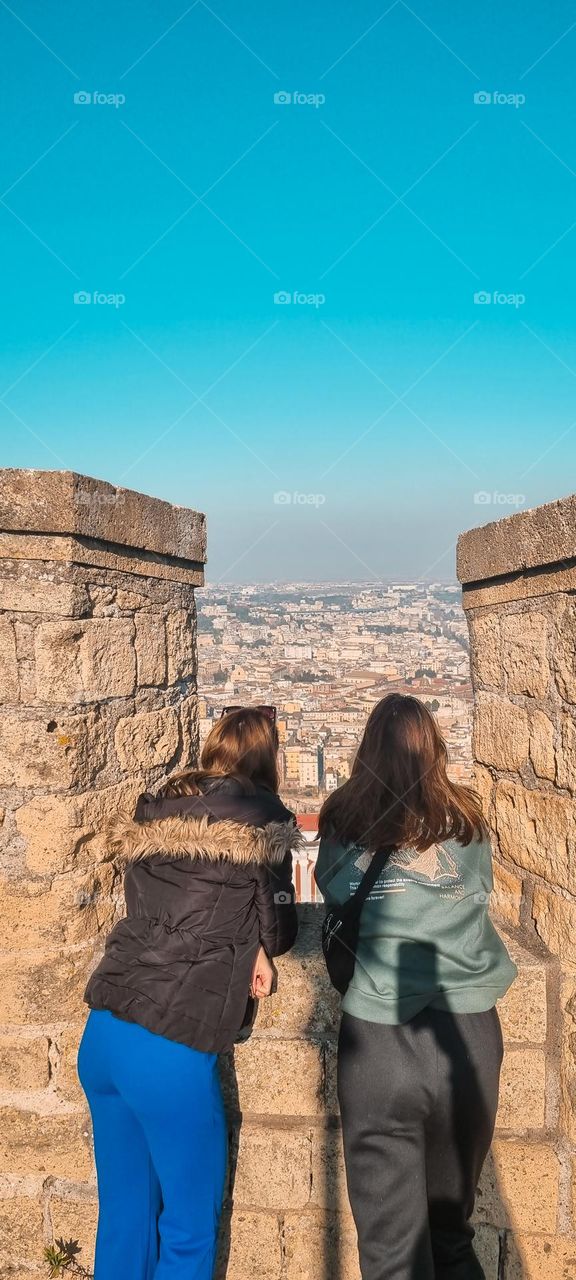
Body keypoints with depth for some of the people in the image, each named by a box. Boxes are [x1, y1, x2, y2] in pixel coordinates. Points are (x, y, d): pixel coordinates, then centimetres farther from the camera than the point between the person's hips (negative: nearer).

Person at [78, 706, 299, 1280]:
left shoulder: (155, 811, 9)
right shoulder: (260, 819, -6)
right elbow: (278, 931, 1)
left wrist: (246, 946, 9)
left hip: (101, 1035, 6)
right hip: (171, 1046, -6)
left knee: (124, 1213, 23)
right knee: (190, 1223, 16)